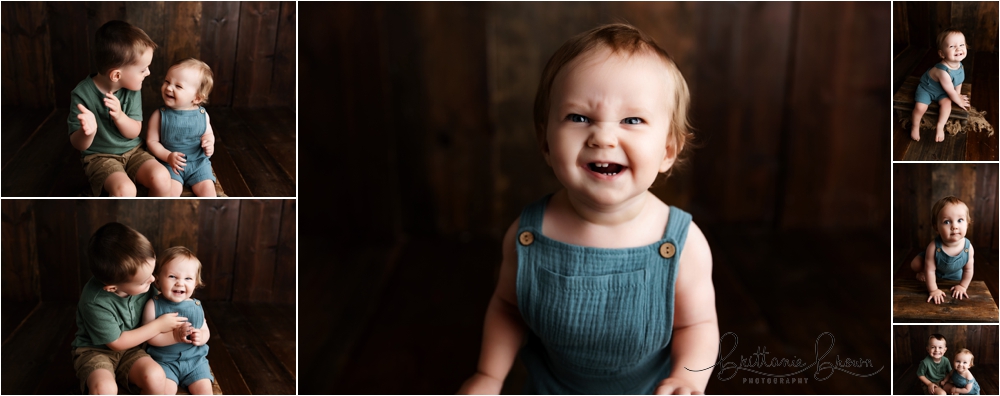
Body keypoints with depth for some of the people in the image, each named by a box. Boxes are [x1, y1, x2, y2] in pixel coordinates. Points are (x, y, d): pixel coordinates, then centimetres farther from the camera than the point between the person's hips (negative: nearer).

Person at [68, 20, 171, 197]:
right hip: (99, 156, -4)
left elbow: (134, 132, -5)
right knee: (124, 189, -32)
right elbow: (78, 145, -13)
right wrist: (87, 132, -38)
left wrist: (119, 116, -28)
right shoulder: (83, 94, -18)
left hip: (132, 151, 4)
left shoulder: (132, 89, -6)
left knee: (161, 177, -23)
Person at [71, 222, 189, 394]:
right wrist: (158, 325, -14)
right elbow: (117, 342, -16)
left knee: (155, 376, -25)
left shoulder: (140, 282, -13)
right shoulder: (95, 302, -29)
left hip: (129, 350, 5)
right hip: (94, 351, -4)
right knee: (104, 387, -36)